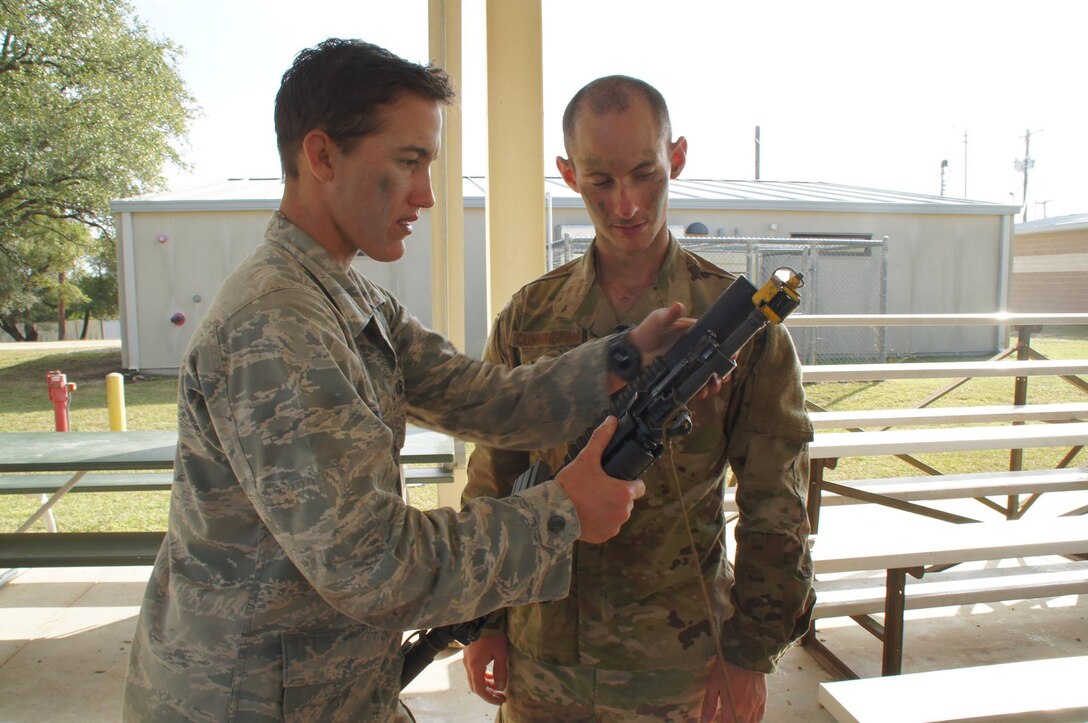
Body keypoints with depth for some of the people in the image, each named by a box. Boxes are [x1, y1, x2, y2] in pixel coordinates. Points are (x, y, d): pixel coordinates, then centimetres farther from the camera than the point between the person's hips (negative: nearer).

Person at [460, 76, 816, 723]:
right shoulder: (529, 316, -2)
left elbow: (774, 506, -4)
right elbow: (492, 484, 4)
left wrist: (752, 652, -3)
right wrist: (484, 624, 4)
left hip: (677, 668, -1)